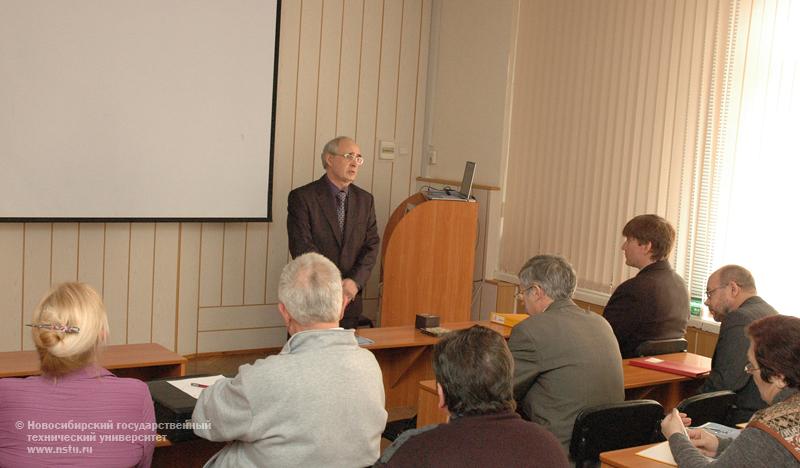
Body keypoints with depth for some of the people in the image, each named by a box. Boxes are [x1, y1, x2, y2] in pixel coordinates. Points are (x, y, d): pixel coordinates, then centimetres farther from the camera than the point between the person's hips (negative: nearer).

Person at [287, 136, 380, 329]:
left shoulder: (365, 199, 9)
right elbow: (302, 246, -14)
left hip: (350, 299, 4)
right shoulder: (302, 197, -6)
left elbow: (372, 246, 4)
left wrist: (355, 282, -12)